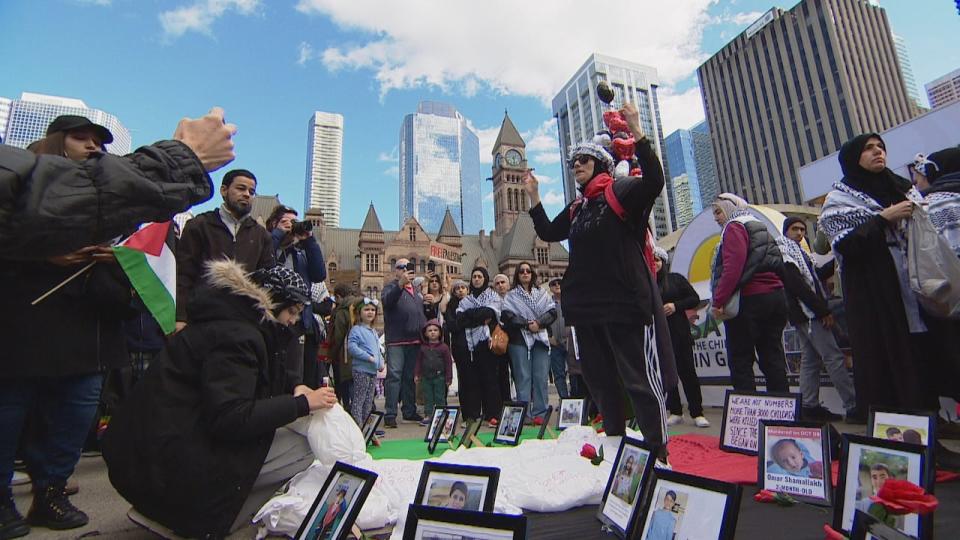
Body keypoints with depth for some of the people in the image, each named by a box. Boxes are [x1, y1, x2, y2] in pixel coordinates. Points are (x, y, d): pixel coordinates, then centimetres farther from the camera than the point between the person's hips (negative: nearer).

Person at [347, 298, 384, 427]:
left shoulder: (374, 332, 17)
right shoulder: (356, 330, -9)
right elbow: (352, 347, -21)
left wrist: (381, 362, 6)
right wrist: (368, 357, -22)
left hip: (373, 372, 9)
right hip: (361, 371, -9)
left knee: (369, 402, 15)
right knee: (358, 402, -3)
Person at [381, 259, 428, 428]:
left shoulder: (416, 289, 20)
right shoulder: (391, 287, -2)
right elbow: (387, 301, -26)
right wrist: (401, 284, -40)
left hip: (415, 340, 7)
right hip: (396, 341, -7)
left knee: (410, 377, 13)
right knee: (394, 375, -8)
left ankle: (410, 411, 22)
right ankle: (390, 414, -3)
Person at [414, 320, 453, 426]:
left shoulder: (443, 347, -4)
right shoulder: (423, 347, 5)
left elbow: (448, 363, -3)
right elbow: (418, 361, 10)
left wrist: (449, 377, -4)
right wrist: (416, 374, 5)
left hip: (439, 376, -3)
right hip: (426, 377, 3)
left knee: (440, 397, 5)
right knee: (427, 397, 8)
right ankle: (428, 415, 16)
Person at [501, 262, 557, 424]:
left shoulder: (542, 293, 16)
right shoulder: (511, 296, 8)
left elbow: (552, 312, 5)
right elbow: (506, 315, -6)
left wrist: (539, 323, -11)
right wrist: (527, 324, -13)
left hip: (541, 338, 2)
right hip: (520, 339, -2)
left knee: (541, 377, 0)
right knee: (523, 377, -4)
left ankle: (540, 414, 7)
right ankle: (524, 415, 1)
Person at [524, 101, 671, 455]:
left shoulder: (620, 192, -1)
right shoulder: (576, 209, 21)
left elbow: (654, 181, -20)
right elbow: (547, 233, 26)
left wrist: (637, 133, -24)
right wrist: (534, 196, 23)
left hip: (625, 303, -8)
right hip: (586, 306, 8)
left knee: (641, 378, -3)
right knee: (601, 381, 15)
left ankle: (657, 449, 9)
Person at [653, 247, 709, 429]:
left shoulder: (675, 279, 4)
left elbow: (695, 299, 5)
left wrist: (676, 305, -10)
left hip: (679, 332, -1)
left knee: (687, 371, 2)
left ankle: (697, 413, 12)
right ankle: (675, 412, 17)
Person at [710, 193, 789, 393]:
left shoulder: (734, 227, -4)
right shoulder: (760, 228, 22)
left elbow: (733, 267, -19)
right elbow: (778, 265, 22)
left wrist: (718, 302, -20)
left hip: (749, 300, -8)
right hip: (776, 296, 8)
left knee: (740, 362, -4)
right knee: (773, 359, 10)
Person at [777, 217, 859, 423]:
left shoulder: (796, 251, 22)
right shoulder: (785, 251, -9)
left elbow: (812, 278, 21)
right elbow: (796, 284, -19)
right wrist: (823, 310, -17)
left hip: (806, 313, 10)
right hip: (807, 312, -10)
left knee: (811, 358, 10)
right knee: (834, 356, -10)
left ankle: (810, 406, 14)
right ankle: (854, 407, -7)